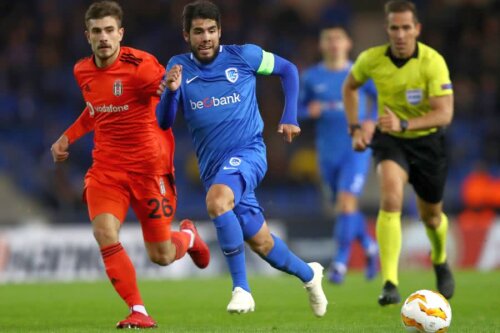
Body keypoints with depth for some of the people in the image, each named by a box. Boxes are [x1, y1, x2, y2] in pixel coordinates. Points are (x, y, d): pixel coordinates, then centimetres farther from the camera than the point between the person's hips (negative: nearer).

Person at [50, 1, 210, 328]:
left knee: (161, 256, 3)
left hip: (149, 166, -4)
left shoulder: (140, 65, -15)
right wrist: (68, 136, 19)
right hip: (106, 166, 4)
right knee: (104, 233, -22)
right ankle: (138, 312, -12)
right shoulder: (83, 72, 6)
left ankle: (188, 235, 41)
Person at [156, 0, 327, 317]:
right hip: (213, 166, 4)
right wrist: (171, 91, -23)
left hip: (248, 151, -4)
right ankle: (308, 274, 41)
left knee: (217, 200, -35)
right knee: (261, 243, 11)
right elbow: (164, 122, -3)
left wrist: (290, 118, 2)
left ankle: (242, 288, -30)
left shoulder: (243, 56, -5)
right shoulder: (179, 67, 2)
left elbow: (288, 70, 11)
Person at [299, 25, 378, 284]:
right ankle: (370, 247, 35)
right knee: (345, 206, 11)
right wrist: (309, 111, -12)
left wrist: (373, 122, -8)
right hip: (328, 152, 3)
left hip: (356, 148, -3)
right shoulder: (311, 77, 3)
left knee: (346, 202, -17)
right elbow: (298, 108, 11)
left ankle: (341, 262, -11)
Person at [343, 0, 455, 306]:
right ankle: (390, 284, -30)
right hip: (390, 141, 0)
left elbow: (444, 113, -28)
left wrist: (404, 124, -39)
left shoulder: (433, 62, -22)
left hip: (427, 141, 0)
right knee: (391, 199, -27)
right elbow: (350, 87, 10)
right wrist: (355, 128, 1)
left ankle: (440, 260, 52)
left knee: (431, 216, 16)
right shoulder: (372, 59, -13)